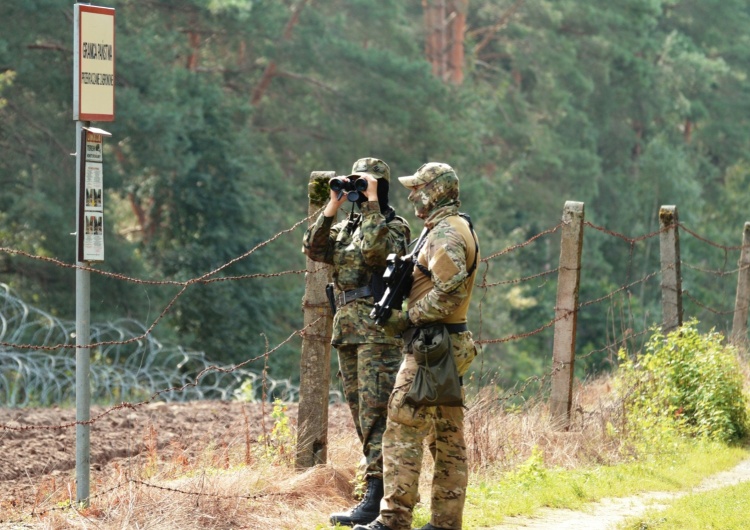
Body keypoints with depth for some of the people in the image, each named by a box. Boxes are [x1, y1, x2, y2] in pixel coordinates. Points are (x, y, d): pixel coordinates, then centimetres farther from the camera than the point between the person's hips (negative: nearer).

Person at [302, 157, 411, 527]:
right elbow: (314, 249, 5)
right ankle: (376, 482, 17)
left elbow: (374, 248, -22)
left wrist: (372, 204, -15)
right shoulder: (346, 227, 18)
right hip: (347, 328, 8)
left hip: (378, 330, -8)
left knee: (375, 412, -13)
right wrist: (332, 207, 2)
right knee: (360, 412, 10)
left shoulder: (395, 226, -3)